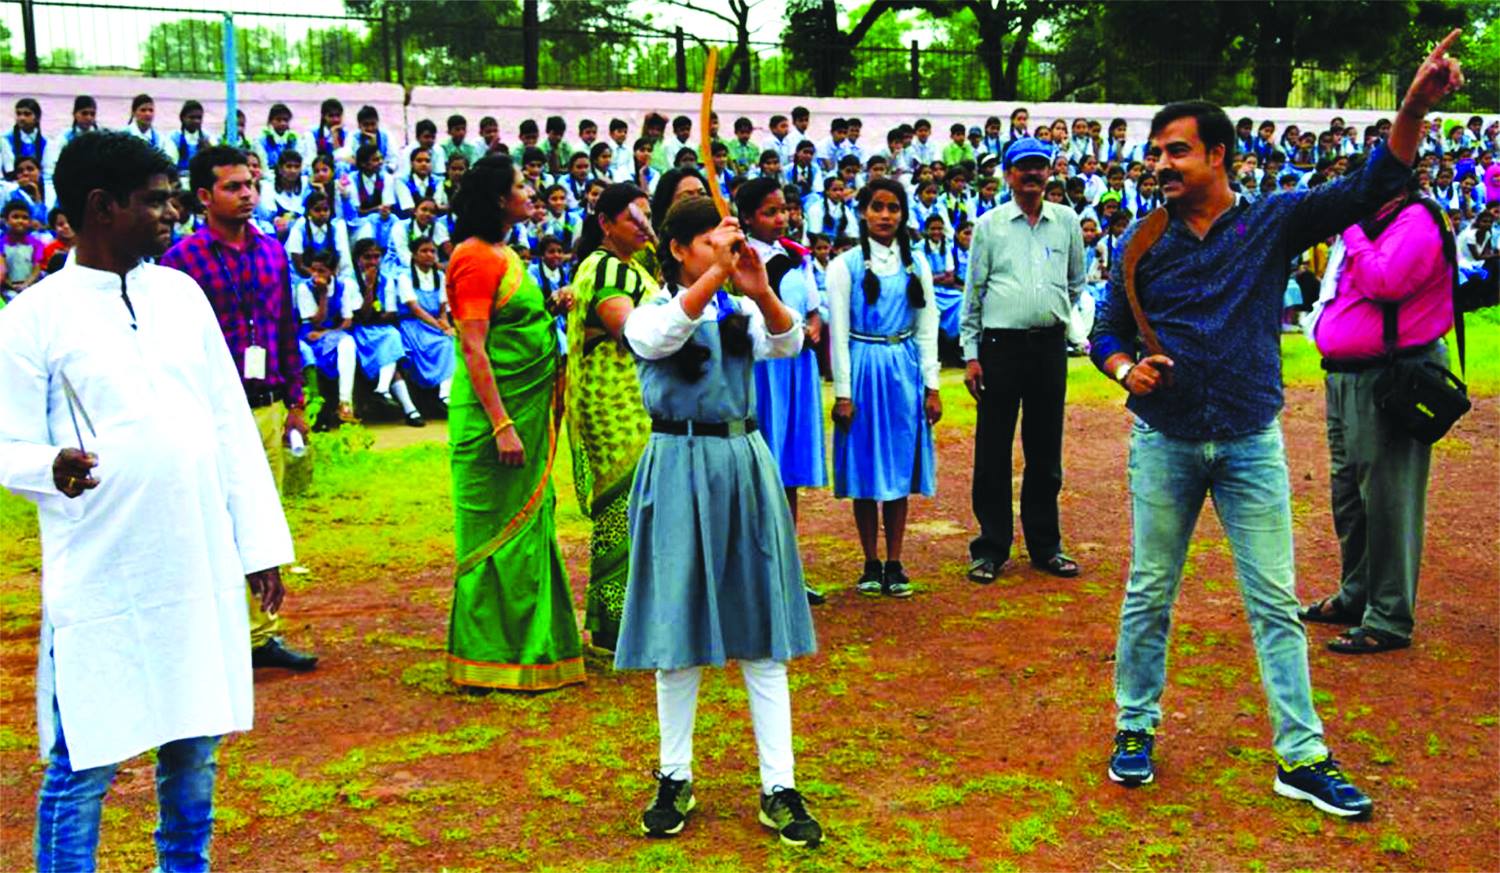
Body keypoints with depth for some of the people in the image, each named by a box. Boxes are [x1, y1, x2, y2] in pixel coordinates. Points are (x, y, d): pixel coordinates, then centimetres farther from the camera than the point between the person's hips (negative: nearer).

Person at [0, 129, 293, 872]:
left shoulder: (180, 294, 9)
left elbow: (232, 425, 10)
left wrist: (260, 542, 8)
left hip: (200, 567, 5)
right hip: (100, 579, -4)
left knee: (194, 743, 13)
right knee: (85, 764, 2)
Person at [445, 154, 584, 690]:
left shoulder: (504, 254, 16)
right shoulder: (476, 257, -13)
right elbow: (473, 348, -19)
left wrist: (551, 304, 12)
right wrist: (501, 424, -23)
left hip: (527, 407, 10)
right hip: (496, 410, -10)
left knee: (529, 525, 14)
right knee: (500, 533, -3)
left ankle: (530, 645, 24)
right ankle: (493, 660, 6)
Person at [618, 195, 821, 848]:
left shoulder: (740, 311, 9)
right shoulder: (651, 311, 0)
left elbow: (788, 342, -12)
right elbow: (660, 336, -24)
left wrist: (761, 292, -31)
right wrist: (715, 276, -35)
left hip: (744, 464, 3)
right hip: (680, 470, -3)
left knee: (762, 631, 2)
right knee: (679, 627, 5)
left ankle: (779, 788, 7)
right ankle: (675, 779, 19)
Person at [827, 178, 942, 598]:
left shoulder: (917, 265, 8)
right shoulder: (845, 265, -2)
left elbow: (927, 328, 8)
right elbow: (838, 333, -4)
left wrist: (932, 386, 2)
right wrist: (843, 393, -8)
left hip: (905, 370, 3)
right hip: (863, 369, -3)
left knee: (900, 468, 5)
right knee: (866, 469, 3)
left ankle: (895, 565, 12)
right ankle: (871, 565, 13)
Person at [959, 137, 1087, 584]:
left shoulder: (1067, 221, 9)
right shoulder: (989, 225, 3)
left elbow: (1077, 282, 22)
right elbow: (973, 292, 2)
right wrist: (971, 355, -3)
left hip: (1050, 345, 2)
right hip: (1000, 344, -2)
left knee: (1046, 450, 9)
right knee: (993, 450, 0)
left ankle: (1045, 546, 19)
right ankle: (991, 548, 9)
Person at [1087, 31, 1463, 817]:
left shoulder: (1273, 221, 0)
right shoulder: (1145, 244, 3)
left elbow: (1369, 188, -8)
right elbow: (1106, 333, 9)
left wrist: (1414, 107, -23)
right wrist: (1126, 370, -13)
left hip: (1250, 443, -1)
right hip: (1164, 443, 1)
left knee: (1276, 603, 3)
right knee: (1148, 595, 9)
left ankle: (1301, 758, 10)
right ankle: (1135, 729, 25)